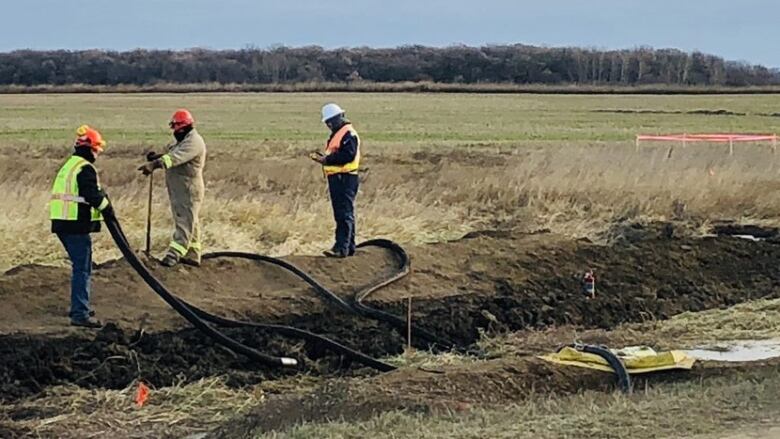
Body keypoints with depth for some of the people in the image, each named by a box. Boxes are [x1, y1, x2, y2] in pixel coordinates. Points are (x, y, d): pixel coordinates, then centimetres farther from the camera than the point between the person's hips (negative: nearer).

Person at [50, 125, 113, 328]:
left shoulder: (68, 166, 18)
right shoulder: (85, 169, -13)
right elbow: (93, 195, -20)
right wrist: (107, 207, -3)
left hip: (62, 223, 10)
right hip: (77, 225, -10)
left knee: (80, 266, 21)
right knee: (82, 269, -8)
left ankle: (78, 306, 30)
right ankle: (80, 314, -10)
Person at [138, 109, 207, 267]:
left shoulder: (194, 142, -16)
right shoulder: (183, 140, 20)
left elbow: (175, 157, -29)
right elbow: (170, 156, 17)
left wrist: (155, 164, -37)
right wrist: (156, 158, -4)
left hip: (189, 190, -10)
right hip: (178, 189, 10)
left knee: (184, 223, -11)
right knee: (190, 223, 14)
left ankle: (174, 254, -18)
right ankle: (192, 255, 20)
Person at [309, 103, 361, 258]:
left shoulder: (348, 134, -12)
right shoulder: (337, 134, 21)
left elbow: (348, 155, -23)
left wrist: (326, 159, -18)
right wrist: (322, 158, 5)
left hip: (345, 179, -11)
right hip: (337, 179, 11)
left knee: (344, 214, -12)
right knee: (344, 214, 13)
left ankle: (342, 248, -17)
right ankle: (349, 247, 18)